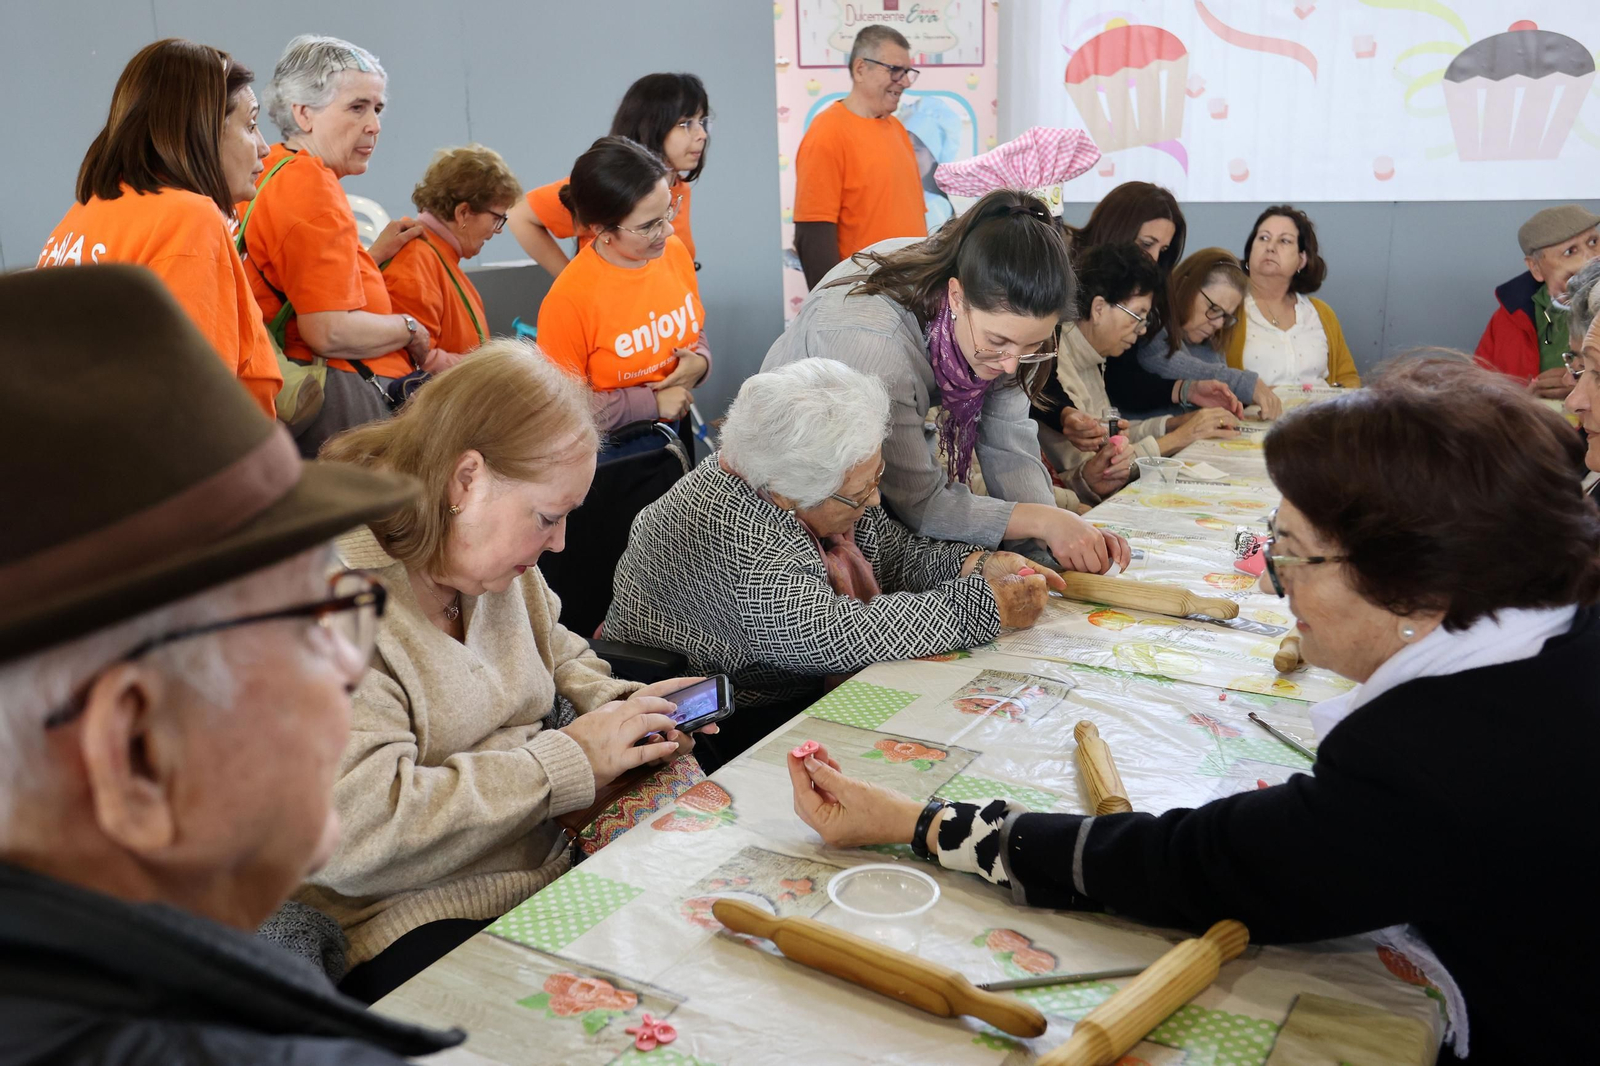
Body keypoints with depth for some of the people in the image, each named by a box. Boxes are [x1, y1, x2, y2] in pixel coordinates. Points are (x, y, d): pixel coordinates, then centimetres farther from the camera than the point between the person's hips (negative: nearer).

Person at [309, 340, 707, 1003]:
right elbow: (352, 830, -26)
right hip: (423, 920, -7)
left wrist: (621, 705, 0)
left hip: (555, 863, 8)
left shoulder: (495, 555, 7)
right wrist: (568, 759, -21)